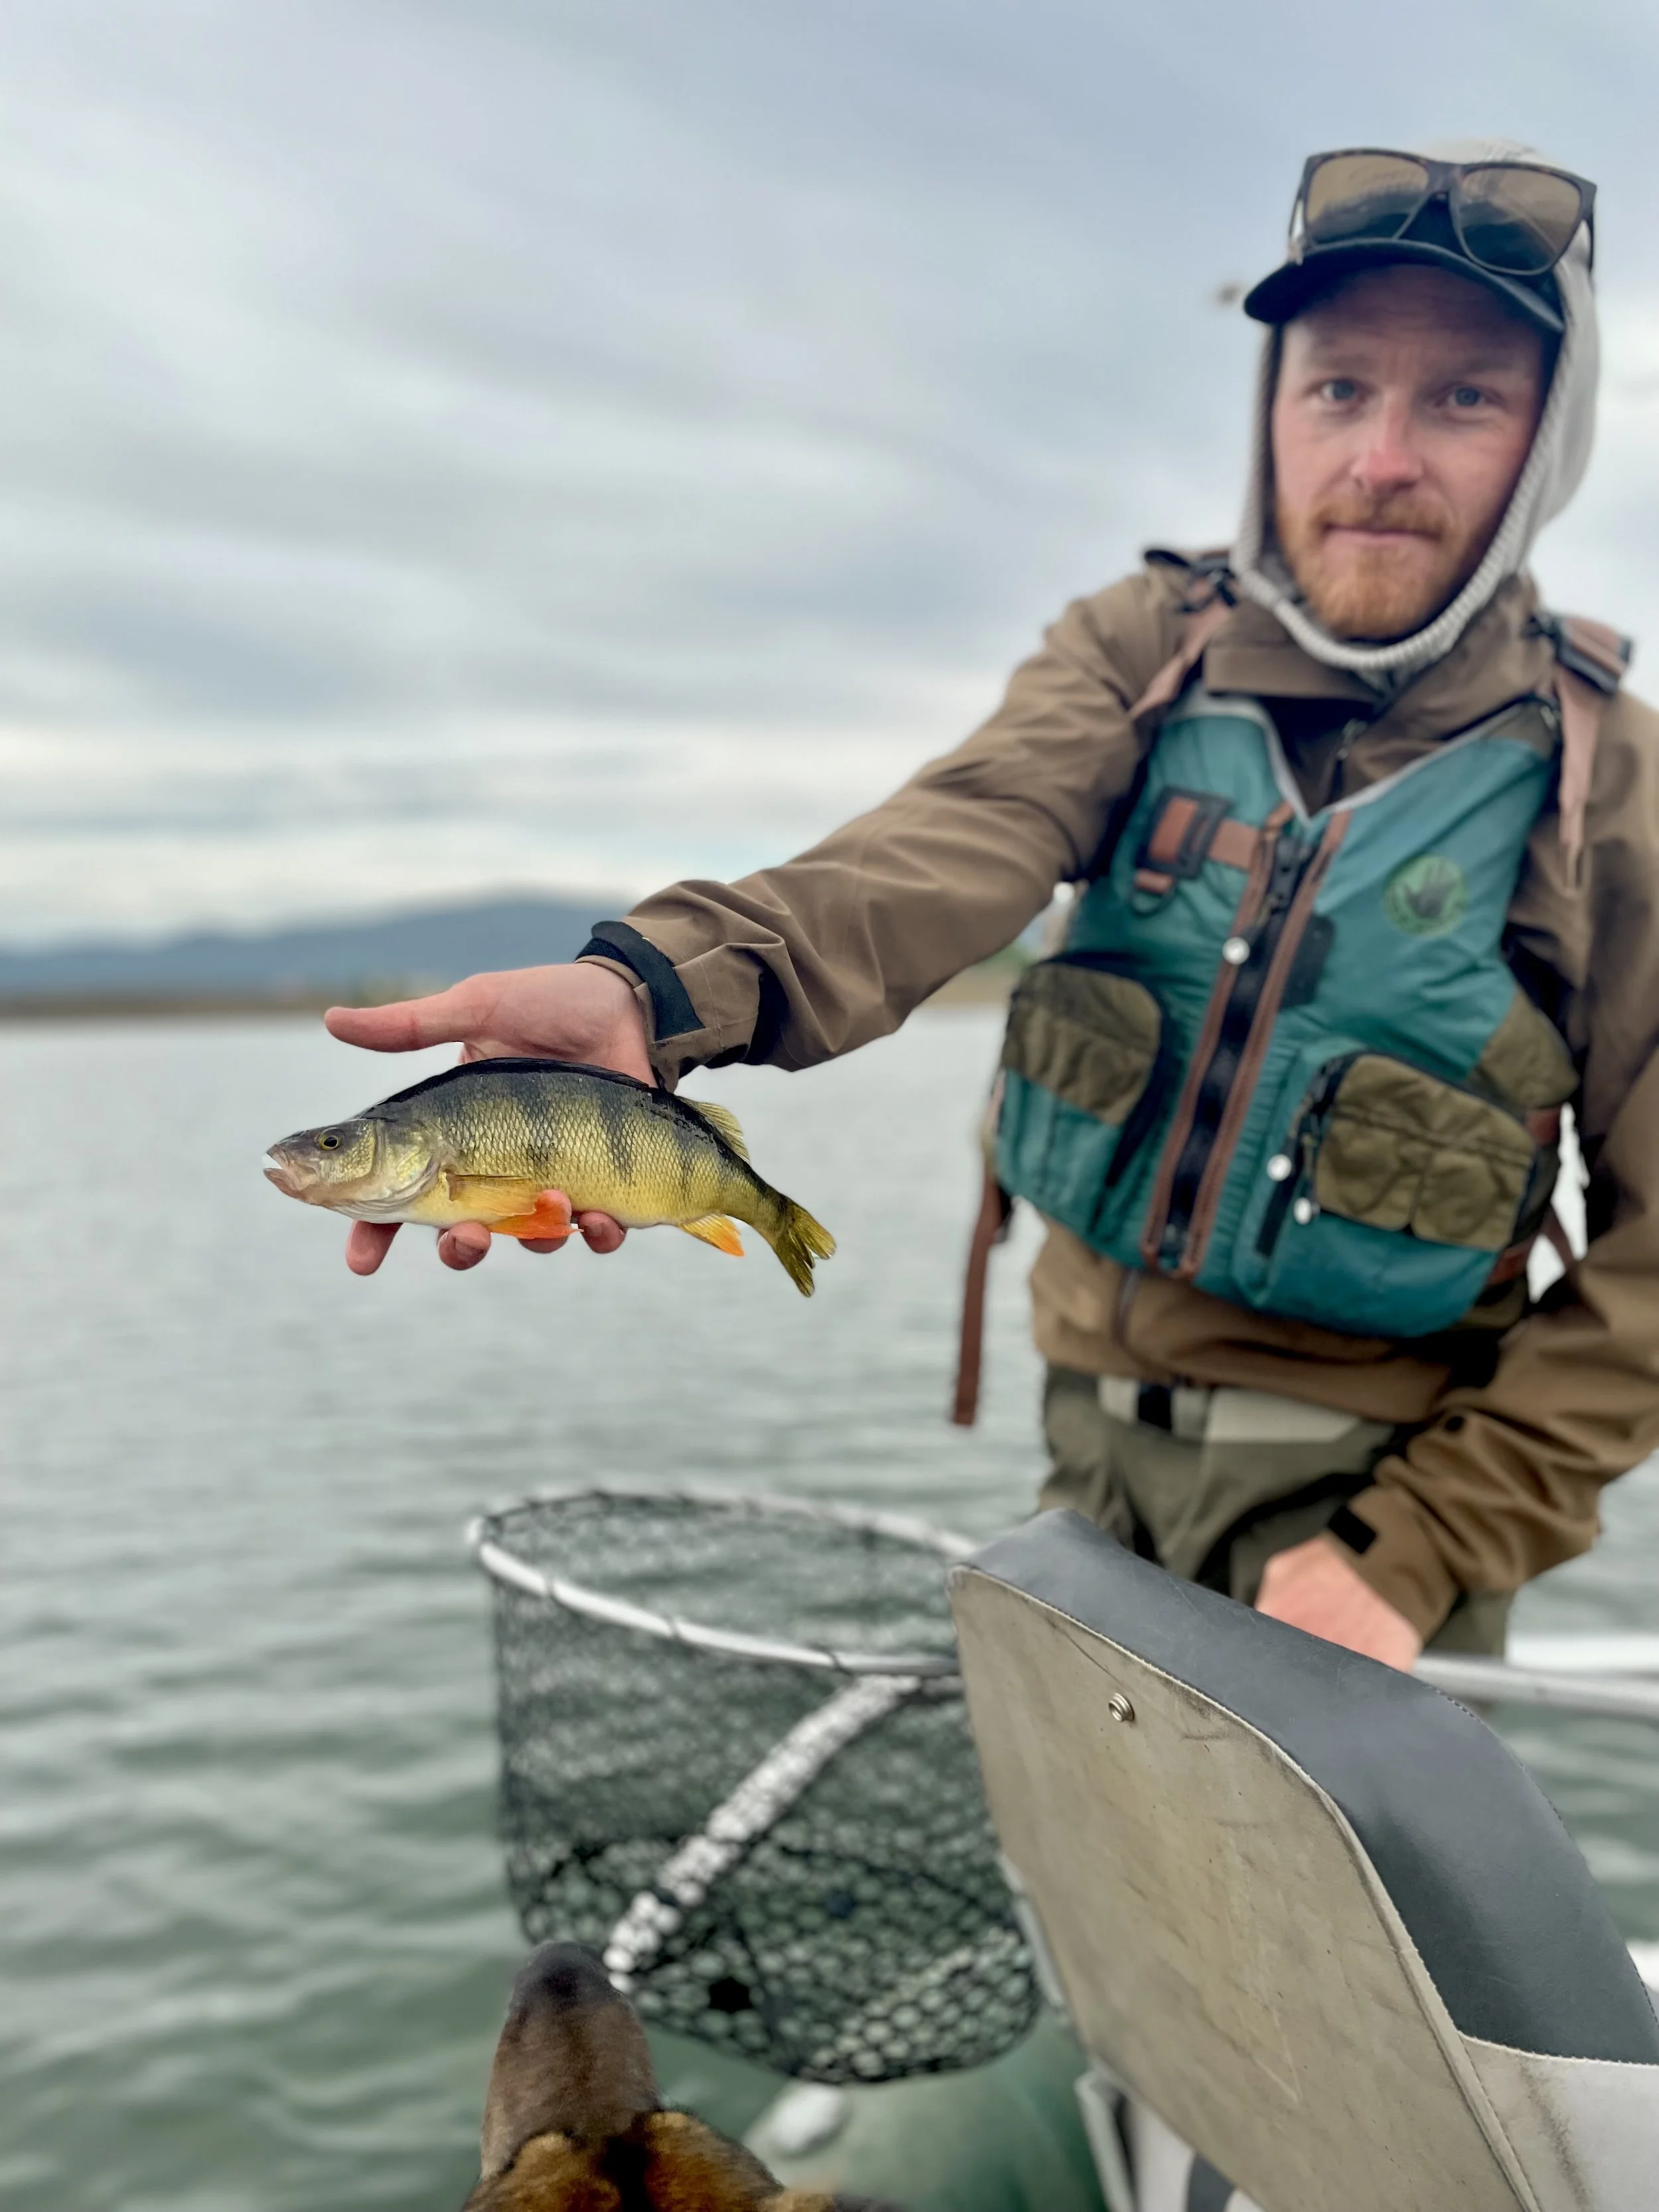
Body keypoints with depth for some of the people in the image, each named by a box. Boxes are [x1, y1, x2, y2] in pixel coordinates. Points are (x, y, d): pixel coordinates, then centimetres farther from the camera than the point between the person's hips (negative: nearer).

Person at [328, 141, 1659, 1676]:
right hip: (1098, 1426, 3)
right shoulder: (1138, 653, -5)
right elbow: (955, 843, -26)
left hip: (1365, 1479, -2)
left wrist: (1416, 1557, -14)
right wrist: (661, 985, -46)